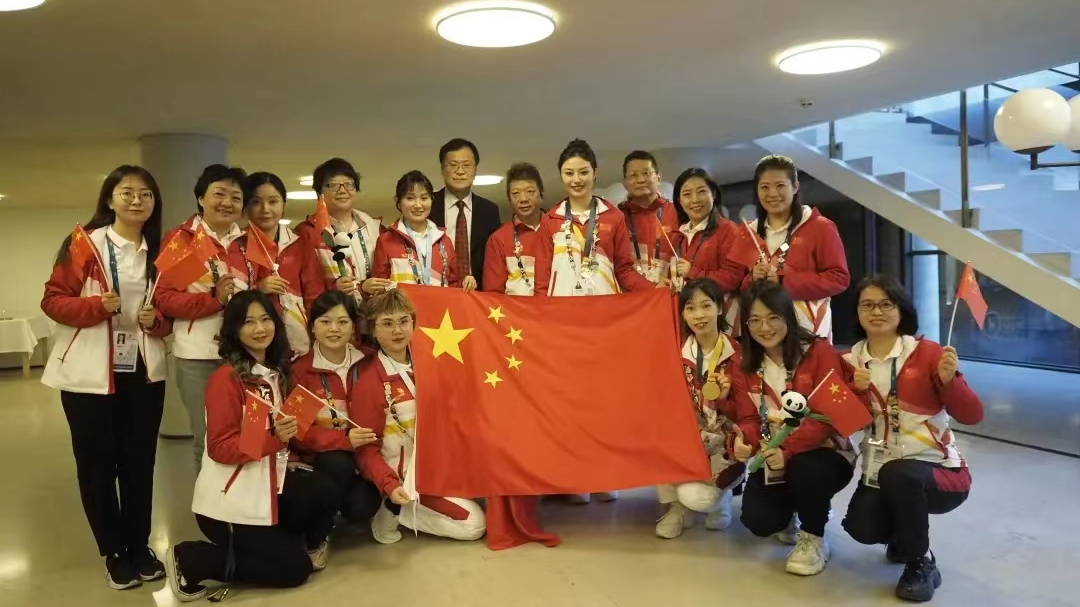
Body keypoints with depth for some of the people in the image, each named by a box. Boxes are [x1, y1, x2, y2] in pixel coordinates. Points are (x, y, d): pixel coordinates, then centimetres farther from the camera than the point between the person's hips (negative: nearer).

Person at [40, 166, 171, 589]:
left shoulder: (159, 252, 7)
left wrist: (156, 320, -8)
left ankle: (139, 545, 23)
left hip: (143, 372, 3)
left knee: (140, 462, 8)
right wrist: (97, 306, -22)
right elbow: (53, 300, -6)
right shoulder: (83, 243, -5)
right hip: (89, 374, -3)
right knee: (97, 464, 5)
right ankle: (114, 551, 20)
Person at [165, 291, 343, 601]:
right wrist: (274, 438, -31)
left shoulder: (277, 372, 8)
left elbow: (290, 431, 13)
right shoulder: (226, 378, -16)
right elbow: (220, 447, -19)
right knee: (294, 568, -4)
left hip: (268, 485, 7)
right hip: (230, 501, -7)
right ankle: (190, 561, 6)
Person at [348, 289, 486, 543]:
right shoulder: (368, 382, -17)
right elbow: (366, 449, -16)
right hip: (407, 476, -7)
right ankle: (396, 512, 2)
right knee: (474, 524, -11)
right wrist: (389, 486, -29)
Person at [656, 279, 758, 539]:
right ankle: (676, 506, 1)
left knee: (694, 496, -26)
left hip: (725, 446, -3)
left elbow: (749, 410, -11)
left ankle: (719, 494, 13)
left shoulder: (738, 356, -11)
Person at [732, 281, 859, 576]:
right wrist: (743, 442, -25)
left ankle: (814, 538, -4)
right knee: (758, 521, -19)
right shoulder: (745, 365, 3)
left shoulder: (820, 352, -12)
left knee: (805, 469, -38)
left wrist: (788, 450, -32)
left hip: (823, 454, -3)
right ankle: (788, 515, 23)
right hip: (773, 459, 4)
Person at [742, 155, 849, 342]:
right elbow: (739, 286, 17)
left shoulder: (820, 227, 0)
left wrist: (785, 281, -14)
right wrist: (752, 279, -7)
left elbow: (839, 278, -6)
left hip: (807, 332, -3)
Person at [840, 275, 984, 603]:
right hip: (880, 472, 3)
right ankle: (903, 535, 17)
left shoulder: (927, 352, -7)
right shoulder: (850, 361, 3)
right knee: (862, 527, -23)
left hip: (938, 470, -3)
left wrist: (949, 380, -26)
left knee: (898, 475, -36)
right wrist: (857, 390, -18)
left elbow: (972, 416, -10)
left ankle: (922, 563, -9)